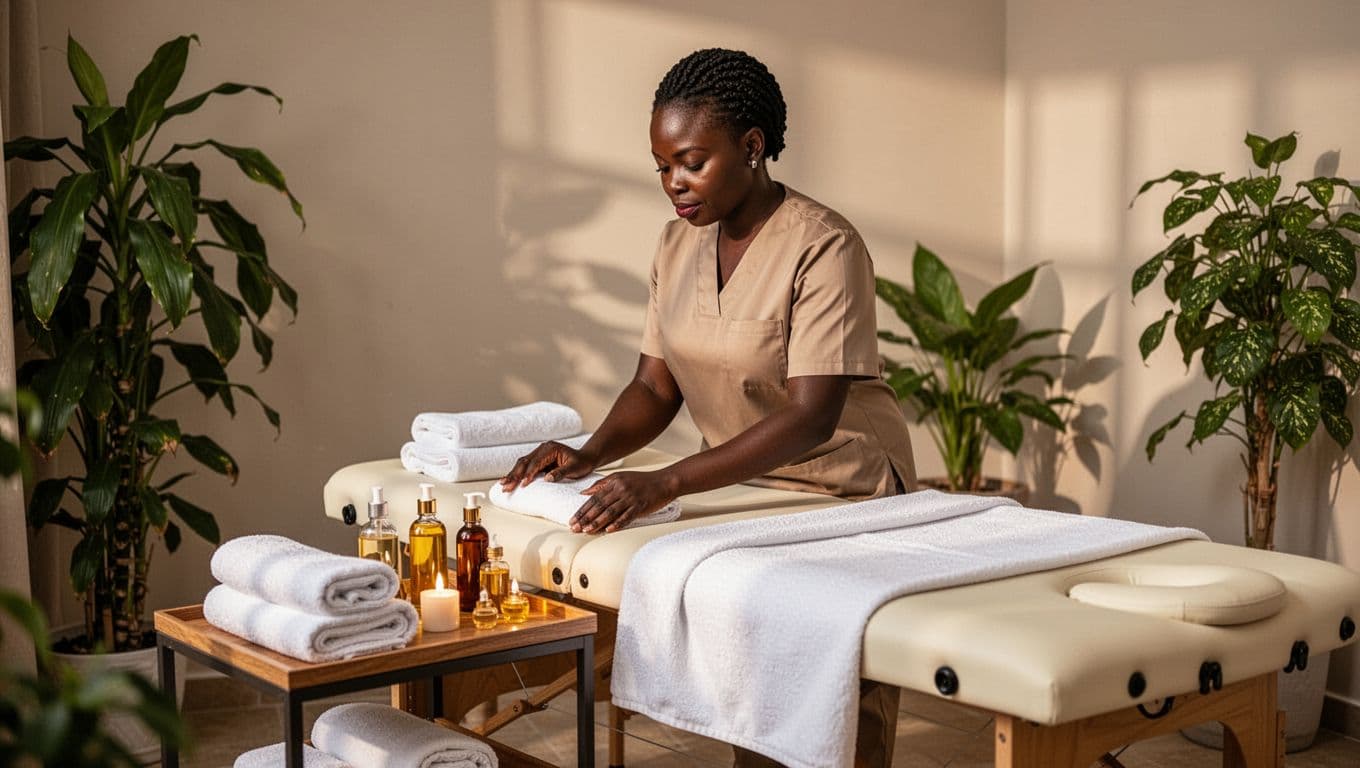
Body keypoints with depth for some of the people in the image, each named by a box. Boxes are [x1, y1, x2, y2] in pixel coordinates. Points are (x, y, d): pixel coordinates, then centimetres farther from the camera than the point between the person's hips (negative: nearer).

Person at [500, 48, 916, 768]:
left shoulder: (823, 248, -21)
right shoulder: (679, 247, 1)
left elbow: (810, 417, -29)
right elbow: (655, 388, 4)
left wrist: (666, 483, -37)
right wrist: (590, 455, -17)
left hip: (841, 493, -6)